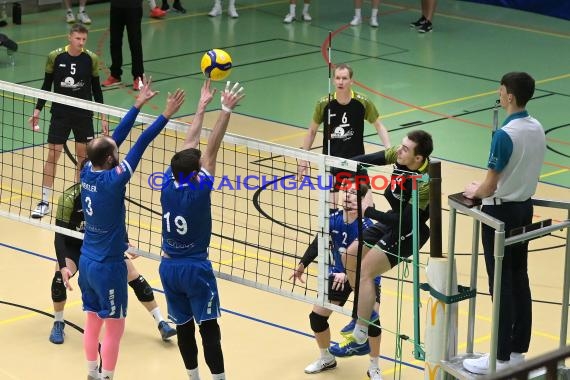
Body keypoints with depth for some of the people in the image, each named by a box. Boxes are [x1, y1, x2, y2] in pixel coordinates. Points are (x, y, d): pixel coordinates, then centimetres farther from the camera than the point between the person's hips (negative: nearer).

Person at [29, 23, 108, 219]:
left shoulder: (91, 59, -5)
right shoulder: (55, 57, -8)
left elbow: (96, 89, 4)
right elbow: (46, 86, 2)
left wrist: (103, 117, 3)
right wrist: (37, 111, -2)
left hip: (84, 115, 1)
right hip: (60, 114, -1)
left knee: (83, 156, 7)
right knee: (52, 156, 0)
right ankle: (44, 202, 8)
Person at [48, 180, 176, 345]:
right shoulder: (69, 197, -31)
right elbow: (59, 235, -30)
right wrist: (63, 267, -44)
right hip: (73, 244, -2)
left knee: (134, 276, -7)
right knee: (60, 277, -28)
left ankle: (161, 323, 6)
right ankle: (58, 324, -3)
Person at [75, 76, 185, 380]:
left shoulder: (88, 172, -4)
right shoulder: (113, 180, -23)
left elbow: (117, 137, 3)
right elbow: (140, 144, -21)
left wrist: (139, 104, 6)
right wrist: (167, 115, -19)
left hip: (87, 262, 8)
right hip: (108, 266, -8)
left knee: (93, 321, 18)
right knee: (114, 329, 3)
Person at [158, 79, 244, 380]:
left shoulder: (168, 185, -8)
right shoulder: (199, 190, -20)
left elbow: (189, 145, 0)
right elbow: (211, 149, -21)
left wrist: (202, 106, 7)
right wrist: (225, 110, -21)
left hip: (168, 267, 5)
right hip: (195, 268, -5)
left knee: (184, 326, 12)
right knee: (209, 328, -2)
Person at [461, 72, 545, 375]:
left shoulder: (505, 135, -22)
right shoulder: (537, 129, 2)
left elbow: (490, 186, -18)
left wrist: (475, 191, 2)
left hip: (501, 212, -8)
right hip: (525, 207, 8)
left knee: (501, 285, -2)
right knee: (519, 280, 13)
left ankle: (502, 358, 3)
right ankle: (518, 349, 20)